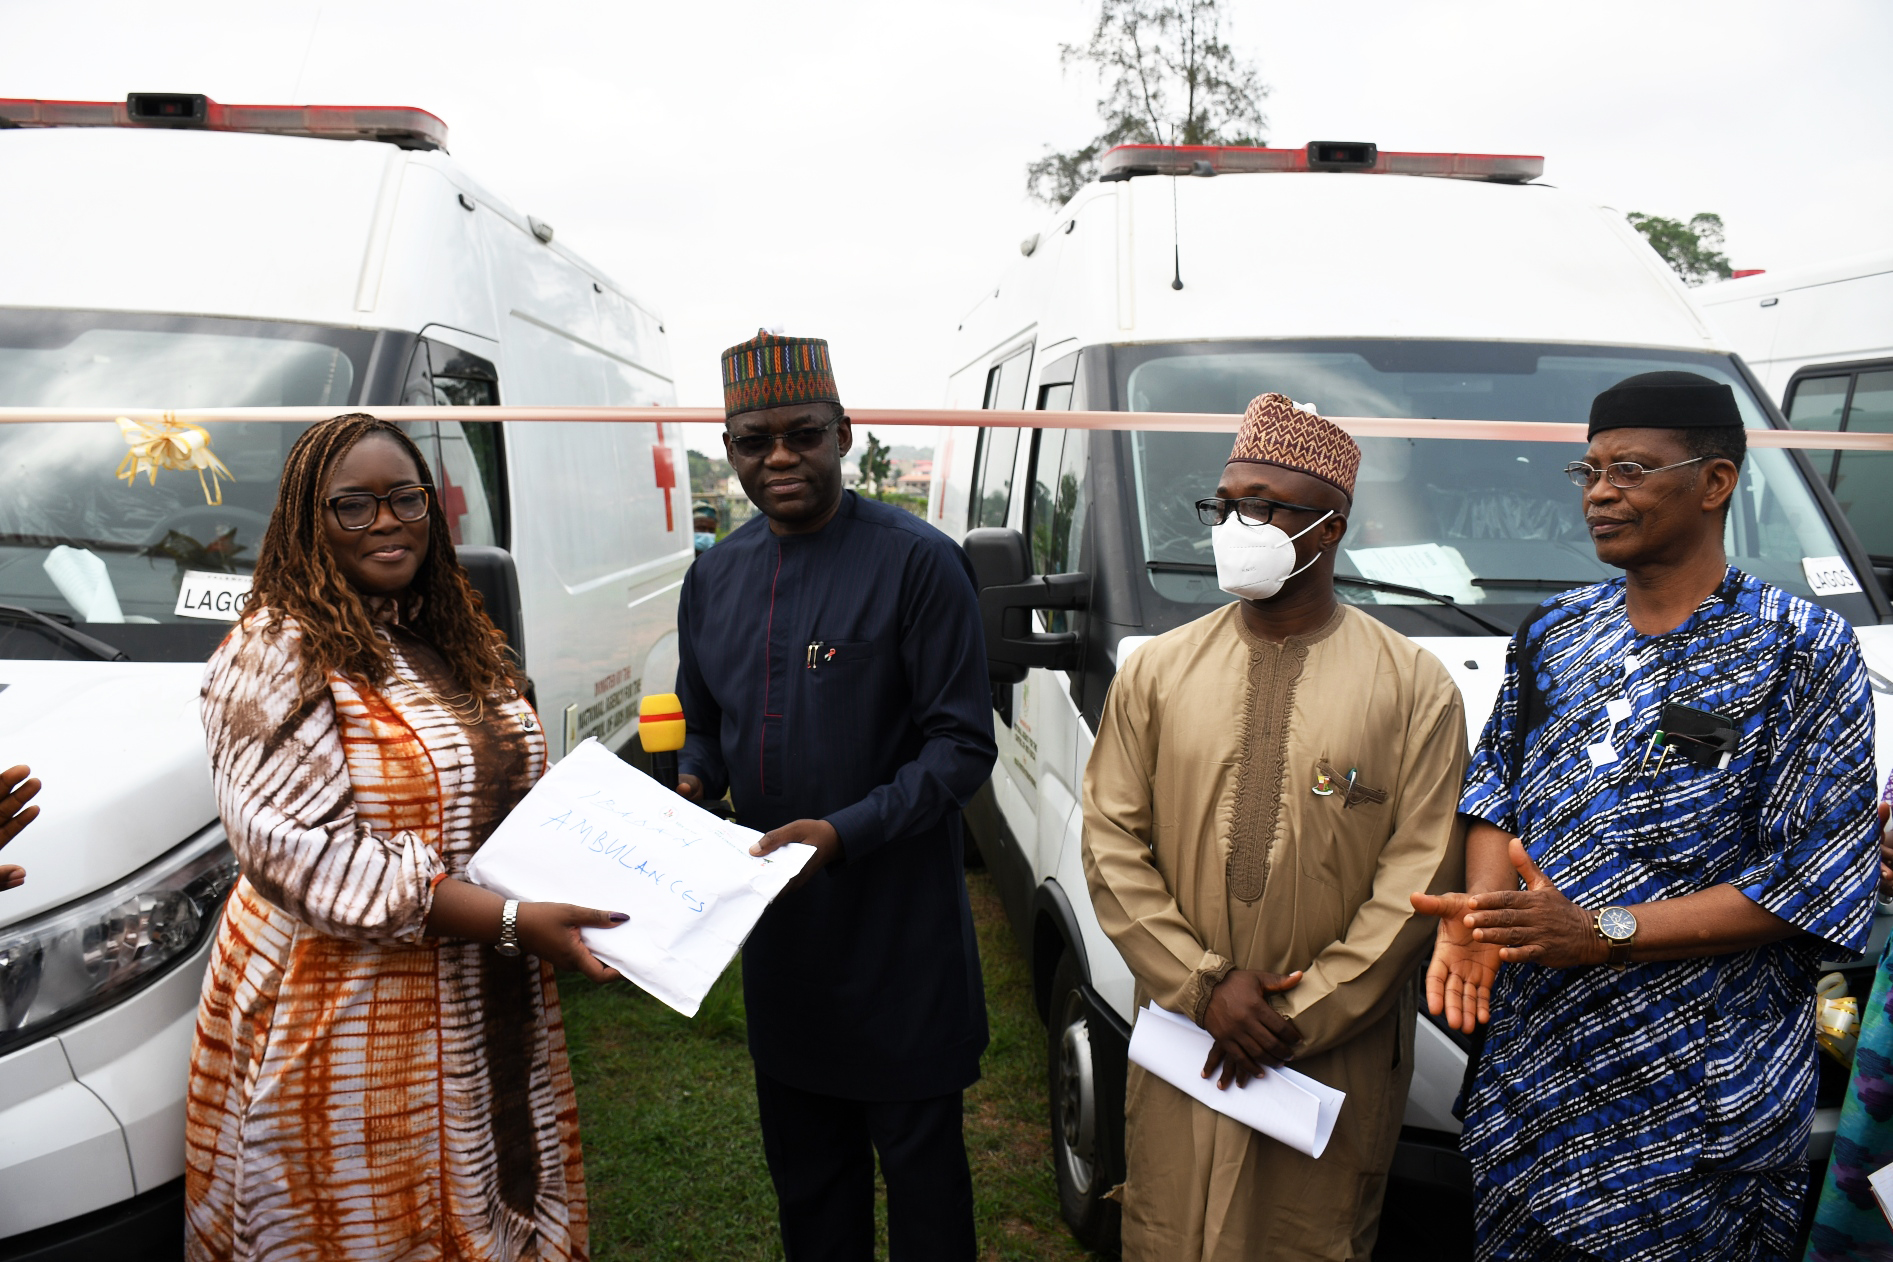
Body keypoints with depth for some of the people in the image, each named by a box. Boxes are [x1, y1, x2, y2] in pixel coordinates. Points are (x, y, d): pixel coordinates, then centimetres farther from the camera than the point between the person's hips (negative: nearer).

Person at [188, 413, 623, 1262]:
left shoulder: (456, 643, 10)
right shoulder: (277, 652, -13)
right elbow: (296, 849, -22)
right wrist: (508, 921, -26)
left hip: (489, 1014, 7)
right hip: (352, 1024, -7)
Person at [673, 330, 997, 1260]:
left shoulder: (917, 563, -13)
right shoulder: (715, 576, 7)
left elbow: (962, 745, -14)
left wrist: (844, 833, -25)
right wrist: (694, 783, -4)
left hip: (899, 936, -5)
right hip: (776, 932, 6)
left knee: (919, 1167, 11)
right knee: (805, 1173, 21)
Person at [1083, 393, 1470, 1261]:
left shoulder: (1414, 686, -2)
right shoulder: (1157, 671, 4)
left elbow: (1418, 875, -6)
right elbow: (1111, 843, 1)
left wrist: (1301, 1016, -10)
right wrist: (1204, 985, -8)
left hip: (1339, 1062, -2)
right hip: (1181, 1052, 2)